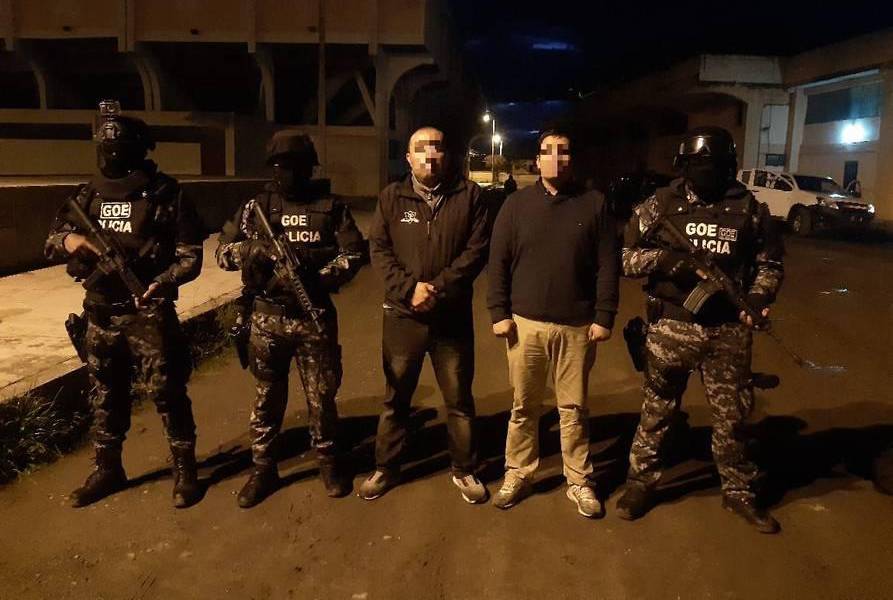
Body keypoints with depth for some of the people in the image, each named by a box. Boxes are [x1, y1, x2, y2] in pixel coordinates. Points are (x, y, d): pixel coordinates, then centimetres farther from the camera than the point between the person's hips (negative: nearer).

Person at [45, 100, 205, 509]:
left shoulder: (165, 193, -7)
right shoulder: (88, 194, 7)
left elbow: (190, 255, -7)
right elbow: (50, 241, 13)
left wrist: (160, 283, -23)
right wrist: (67, 238, -11)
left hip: (150, 314, -5)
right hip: (100, 314, 5)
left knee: (167, 394, 1)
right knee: (105, 397, 16)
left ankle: (185, 471, 18)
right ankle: (107, 470, 33)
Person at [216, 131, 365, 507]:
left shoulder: (331, 207, 1)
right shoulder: (255, 206, 5)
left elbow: (353, 253, -5)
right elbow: (223, 252, 2)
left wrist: (316, 278, -18)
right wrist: (254, 249, -19)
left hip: (315, 317, -1)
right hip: (267, 318, 1)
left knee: (321, 396, 9)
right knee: (267, 396, 12)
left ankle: (329, 463, 29)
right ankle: (263, 469, 27)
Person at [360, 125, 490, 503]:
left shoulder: (469, 195, 1)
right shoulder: (391, 197, 5)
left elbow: (476, 250, -6)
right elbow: (378, 250, -1)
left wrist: (439, 288, -17)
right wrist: (409, 287, -16)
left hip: (452, 316, -1)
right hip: (402, 314, 1)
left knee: (459, 400, 11)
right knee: (396, 398, 14)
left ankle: (464, 471, 29)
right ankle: (385, 469, 31)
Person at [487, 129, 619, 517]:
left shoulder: (594, 204, 2)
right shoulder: (516, 205, 4)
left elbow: (608, 266, 1)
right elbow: (497, 263, 3)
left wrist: (604, 317, -4)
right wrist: (499, 313, -4)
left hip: (578, 327, 0)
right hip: (525, 324, 1)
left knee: (574, 409, 10)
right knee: (523, 407, 12)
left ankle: (579, 482, 25)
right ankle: (517, 475, 27)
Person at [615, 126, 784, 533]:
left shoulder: (749, 208, 1)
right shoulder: (661, 204, -2)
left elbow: (770, 262, 10)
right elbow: (624, 256, -2)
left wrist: (759, 296, -8)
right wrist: (662, 258, -19)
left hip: (728, 331, 2)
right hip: (671, 327, -1)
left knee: (732, 416, 15)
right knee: (657, 410, 12)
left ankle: (739, 491, 34)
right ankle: (641, 481, 30)